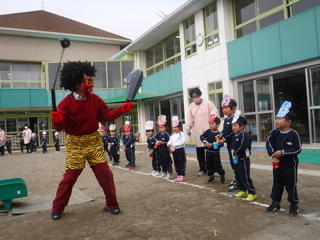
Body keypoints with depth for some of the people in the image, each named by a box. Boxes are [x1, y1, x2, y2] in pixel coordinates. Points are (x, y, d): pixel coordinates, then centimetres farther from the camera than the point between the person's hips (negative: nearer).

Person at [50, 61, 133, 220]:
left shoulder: (95, 100, -2)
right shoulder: (66, 103, -15)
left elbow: (107, 116, 4)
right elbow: (60, 127, -16)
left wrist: (122, 109, -9)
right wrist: (57, 120, -39)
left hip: (94, 141, 3)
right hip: (75, 144, -3)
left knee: (105, 174, 0)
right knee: (69, 177, 3)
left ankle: (112, 205, 16)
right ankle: (57, 209, 23)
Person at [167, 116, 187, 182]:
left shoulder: (182, 134, -10)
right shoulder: (172, 135, 12)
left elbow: (182, 142, -21)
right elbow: (170, 141, 12)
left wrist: (174, 145, -24)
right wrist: (168, 144, -12)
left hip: (180, 150, -7)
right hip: (174, 151, 8)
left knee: (181, 163, -2)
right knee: (176, 164, 13)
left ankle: (182, 176, 5)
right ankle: (179, 175, 22)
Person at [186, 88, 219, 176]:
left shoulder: (208, 103, -2)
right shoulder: (191, 106, 8)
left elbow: (215, 114, -3)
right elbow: (189, 118, 7)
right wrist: (188, 128, -6)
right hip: (197, 132, 3)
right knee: (199, 152, 8)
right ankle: (202, 169, 20)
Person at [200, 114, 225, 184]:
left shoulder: (219, 134, -12)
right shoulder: (208, 131, -1)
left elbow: (221, 144, -17)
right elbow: (202, 136, -5)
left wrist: (212, 144, -25)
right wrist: (206, 142, -19)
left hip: (216, 152, -4)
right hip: (208, 152, 4)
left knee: (217, 165, 0)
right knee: (209, 165, 12)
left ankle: (222, 177, 18)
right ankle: (211, 177, 28)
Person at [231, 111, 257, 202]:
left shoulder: (244, 135, -18)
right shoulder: (234, 135, 10)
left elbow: (242, 147, -27)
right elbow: (232, 146, 13)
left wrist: (236, 153, -16)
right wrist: (233, 151, -5)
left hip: (243, 160, -9)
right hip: (236, 159, 9)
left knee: (245, 177, -6)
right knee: (239, 176, 17)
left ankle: (252, 193, 3)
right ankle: (243, 191, 31)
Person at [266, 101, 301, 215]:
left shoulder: (293, 134, -15)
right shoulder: (274, 132, -2)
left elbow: (298, 149, -15)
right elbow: (269, 144, 1)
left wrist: (283, 152, -22)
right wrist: (273, 154, -15)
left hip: (290, 164, -5)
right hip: (277, 163, 5)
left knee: (291, 185, 6)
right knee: (277, 184, 15)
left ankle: (294, 205, 23)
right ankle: (275, 203, 28)